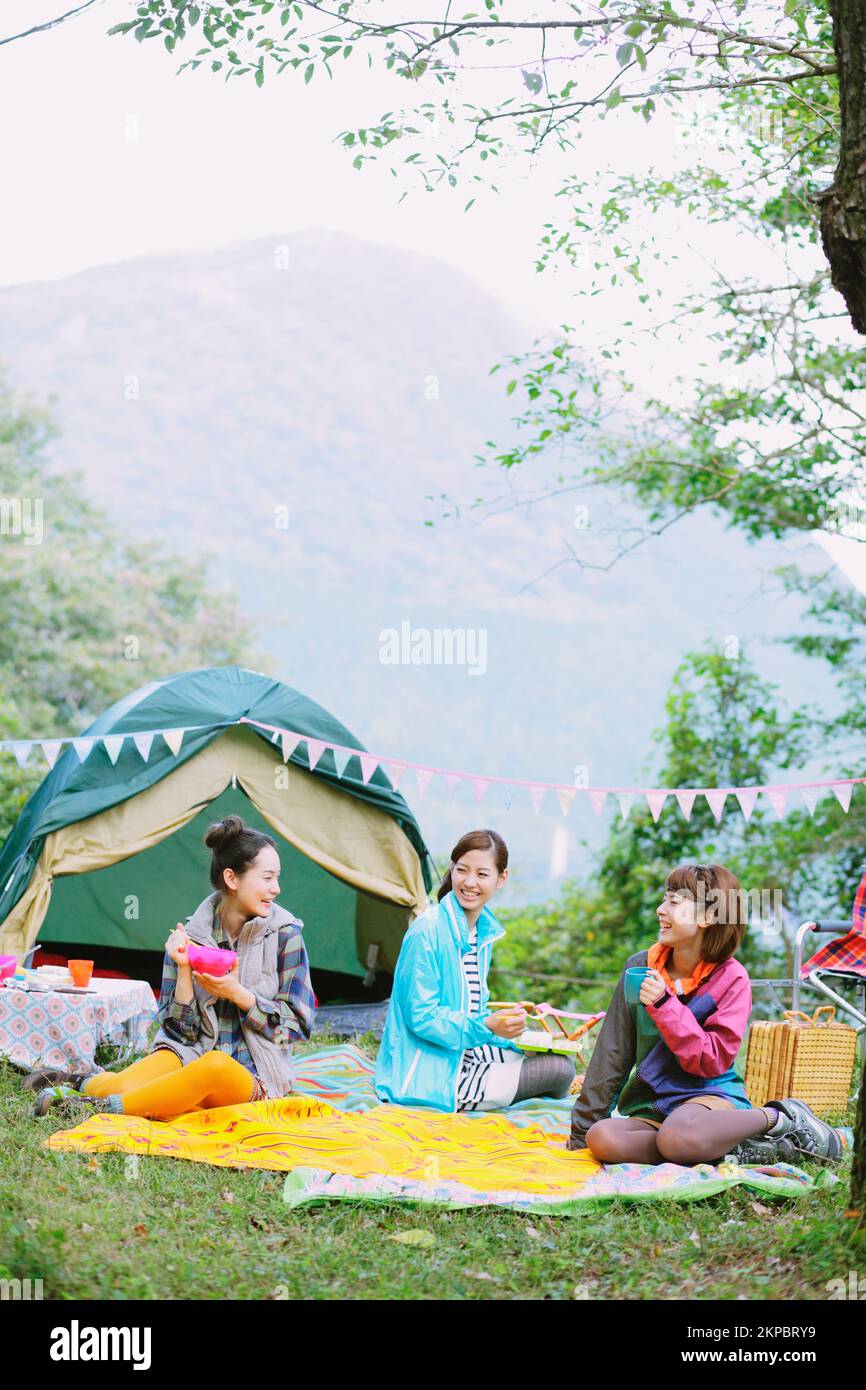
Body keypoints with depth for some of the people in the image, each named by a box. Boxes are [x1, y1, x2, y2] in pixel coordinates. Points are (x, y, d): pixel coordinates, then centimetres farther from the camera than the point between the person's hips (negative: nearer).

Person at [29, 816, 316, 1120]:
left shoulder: (286, 935, -5)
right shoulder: (191, 936, 1)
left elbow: (295, 1023, -3)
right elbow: (182, 1029, 0)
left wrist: (236, 992, -16)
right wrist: (183, 970, -16)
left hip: (254, 1075, -1)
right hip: (191, 1053, 2)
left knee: (216, 1065, -39)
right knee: (124, 1086, -30)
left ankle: (104, 1107, -22)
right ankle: (87, 1082, 7)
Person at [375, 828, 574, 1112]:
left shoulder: (484, 930, 8)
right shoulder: (428, 931, -18)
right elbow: (421, 1016, -20)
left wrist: (501, 1019, -1)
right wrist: (486, 1026, -27)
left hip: (469, 1052, 9)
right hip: (434, 1072, -9)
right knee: (558, 1069, -10)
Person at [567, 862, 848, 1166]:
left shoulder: (731, 978, -6)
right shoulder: (640, 967, 4)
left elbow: (713, 1060, -12)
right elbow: (612, 1053, 6)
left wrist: (664, 1005, -21)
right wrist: (583, 1127, 3)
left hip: (710, 1095, -4)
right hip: (651, 1110, 4)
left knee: (678, 1137, -41)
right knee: (600, 1138, -30)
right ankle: (730, 1153, -20)